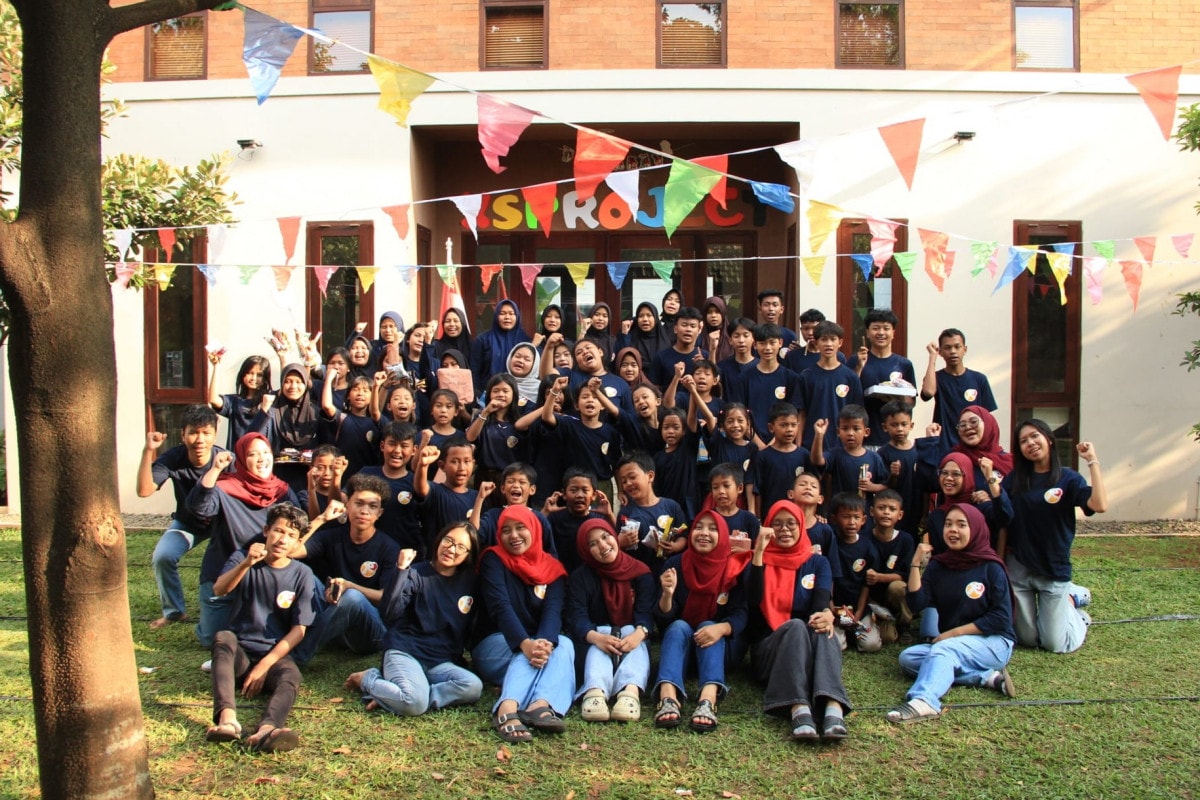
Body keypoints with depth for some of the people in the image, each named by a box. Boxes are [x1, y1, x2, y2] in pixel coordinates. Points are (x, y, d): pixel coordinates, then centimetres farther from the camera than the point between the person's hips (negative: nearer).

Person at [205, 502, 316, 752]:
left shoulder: (302, 575, 2)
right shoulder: (242, 558, 4)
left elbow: (298, 630, -3)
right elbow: (218, 590, -17)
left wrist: (264, 665, -13)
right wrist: (246, 563, -35)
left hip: (275, 655, 0)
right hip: (238, 652, 1)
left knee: (291, 675, -33)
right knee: (223, 637, -32)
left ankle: (266, 729, -63)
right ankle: (227, 718, -51)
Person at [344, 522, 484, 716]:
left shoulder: (470, 582, 10)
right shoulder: (416, 574, -3)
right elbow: (388, 614, -17)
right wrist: (402, 569, -20)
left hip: (440, 663, 5)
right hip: (405, 651, -5)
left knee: (473, 687, -27)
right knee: (415, 704, -34)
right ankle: (368, 679, -4)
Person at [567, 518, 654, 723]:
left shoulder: (640, 572, 0)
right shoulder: (580, 577, -2)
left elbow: (646, 610, -13)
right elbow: (577, 616, -16)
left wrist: (639, 633, -38)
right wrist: (596, 637, -39)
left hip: (631, 633, 1)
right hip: (597, 635, 0)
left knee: (635, 639, -33)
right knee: (598, 647, -34)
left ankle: (631, 690, -63)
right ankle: (595, 691, -65)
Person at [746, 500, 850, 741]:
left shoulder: (817, 562, 13)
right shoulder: (760, 560, 9)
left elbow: (821, 600, -8)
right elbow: (753, 599, -12)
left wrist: (826, 614, -32)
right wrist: (759, 552, -18)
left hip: (809, 649, 1)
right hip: (767, 649, -1)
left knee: (821, 628, -32)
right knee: (796, 626, -33)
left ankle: (833, 709, -54)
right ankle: (799, 710, -53)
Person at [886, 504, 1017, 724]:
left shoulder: (990, 568, -5)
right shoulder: (938, 566, 6)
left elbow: (1001, 618, -10)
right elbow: (916, 603, -6)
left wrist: (955, 633, -14)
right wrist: (916, 564, -15)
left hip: (993, 643, -6)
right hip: (950, 644, 6)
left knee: (943, 649, -33)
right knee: (907, 657, -17)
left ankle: (923, 701, -60)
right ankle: (987, 676, -22)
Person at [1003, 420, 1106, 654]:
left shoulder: (1068, 478, -6)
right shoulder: (1015, 478, 1)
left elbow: (1100, 505, -25)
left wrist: (1092, 461, -21)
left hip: (1054, 571, -2)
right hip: (1018, 568, 2)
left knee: (1054, 644, 1)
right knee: (1028, 640, 10)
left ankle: (1073, 599, 29)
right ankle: (1065, 601, 37)